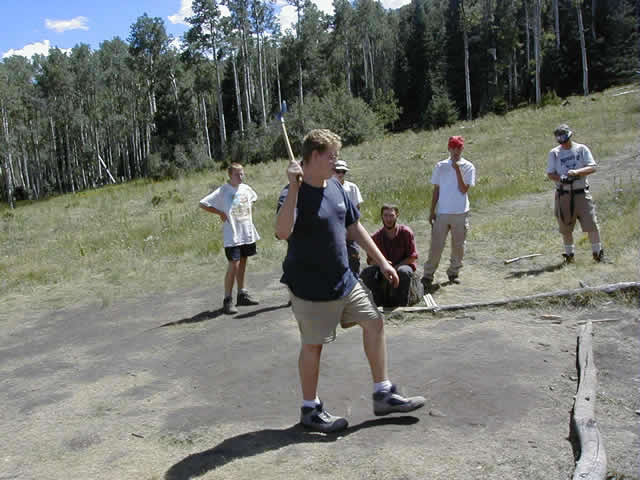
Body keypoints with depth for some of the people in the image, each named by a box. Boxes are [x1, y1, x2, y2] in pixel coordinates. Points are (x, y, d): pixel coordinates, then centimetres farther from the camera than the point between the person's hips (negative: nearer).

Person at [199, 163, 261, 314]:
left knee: (242, 263, 15)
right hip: (232, 235, -6)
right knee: (234, 265, -10)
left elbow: (253, 198, 30)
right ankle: (227, 300, -3)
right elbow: (203, 204, -11)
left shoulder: (246, 188, 7)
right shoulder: (223, 191, -10)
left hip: (247, 233, 6)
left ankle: (242, 295, 26)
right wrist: (220, 213, -10)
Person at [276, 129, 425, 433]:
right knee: (313, 345, 4)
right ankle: (310, 410, 24)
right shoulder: (295, 194, -18)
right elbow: (282, 232, -38)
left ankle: (383, 395, 22)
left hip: (345, 281, 8)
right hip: (311, 288, -8)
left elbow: (354, 227, 15)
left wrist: (381, 262, 13)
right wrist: (294, 186, -41)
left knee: (374, 322, 9)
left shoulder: (335, 187, 7)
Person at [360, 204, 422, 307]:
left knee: (404, 272, -38)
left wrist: (396, 267, -21)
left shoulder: (406, 232, -10)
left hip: (403, 266, -2)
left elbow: (412, 257, -9)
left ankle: (402, 304, -18)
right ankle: (379, 302, -8)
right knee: (366, 273, -25)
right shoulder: (376, 237, -4)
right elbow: (370, 260, 1)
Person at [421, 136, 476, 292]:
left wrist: (457, 169, -16)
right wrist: (432, 211, 6)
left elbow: (464, 189, -10)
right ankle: (427, 276, 1)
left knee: (458, 245, 8)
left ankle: (453, 273, 25)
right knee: (436, 246, -3)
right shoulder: (440, 166, 6)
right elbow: (436, 190, 9)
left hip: (460, 213, 0)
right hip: (442, 213, 0)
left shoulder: (468, 167, 1)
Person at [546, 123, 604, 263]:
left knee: (591, 224, -4)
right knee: (565, 227, 6)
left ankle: (597, 251, 13)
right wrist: (561, 178, -19)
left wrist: (576, 172, -24)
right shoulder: (554, 153, 5)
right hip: (563, 194, 1)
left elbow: (592, 167, -6)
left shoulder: (582, 149, 3)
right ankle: (569, 253, 23)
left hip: (581, 193, -1)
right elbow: (550, 174, 2)